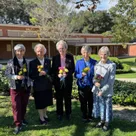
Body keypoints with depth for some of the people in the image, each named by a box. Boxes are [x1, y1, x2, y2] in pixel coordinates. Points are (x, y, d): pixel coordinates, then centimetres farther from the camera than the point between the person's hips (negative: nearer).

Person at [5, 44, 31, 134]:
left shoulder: (26, 62, 3)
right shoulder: (11, 62, -5)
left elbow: (29, 73, 8)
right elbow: (7, 74, -5)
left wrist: (29, 83, 3)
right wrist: (16, 77, -20)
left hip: (26, 87, 3)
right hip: (15, 87, -3)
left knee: (24, 104, 14)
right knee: (16, 106, -1)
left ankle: (22, 118, 36)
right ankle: (18, 125, 9)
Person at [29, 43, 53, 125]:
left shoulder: (48, 61, 5)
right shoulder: (32, 62, -6)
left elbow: (50, 72, 9)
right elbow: (31, 75, -9)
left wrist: (45, 73, -9)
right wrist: (39, 74, -23)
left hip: (47, 85, 4)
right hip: (38, 86, -3)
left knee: (46, 101, 16)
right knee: (40, 102, 7)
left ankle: (45, 115, 36)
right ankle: (41, 118, 24)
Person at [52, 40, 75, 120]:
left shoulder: (70, 57, 0)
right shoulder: (55, 58, 2)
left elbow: (73, 69, 0)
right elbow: (53, 70, 4)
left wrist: (67, 74, -18)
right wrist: (58, 74, -16)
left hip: (68, 81, 0)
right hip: (58, 81, 1)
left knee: (68, 98, 10)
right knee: (59, 98, 10)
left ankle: (68, 113, 26)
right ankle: (59, 114, 25)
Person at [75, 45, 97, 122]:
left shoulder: (94, 62, -3)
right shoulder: (79, 62, -3)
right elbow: (76, 75, -2)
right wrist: (81, 75, -22)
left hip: (91, 86, 0)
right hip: (82, 86, 0)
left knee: (90, 102, 12)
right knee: (83, 103, 12)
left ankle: (89, 116, 32)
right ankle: (84, 116, 30)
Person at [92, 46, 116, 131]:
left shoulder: (112, 65, -14)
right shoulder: (97, 65, 3)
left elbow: (111, 81, -16)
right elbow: (95, 76, 11)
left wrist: (103, 90, -17)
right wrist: (95, 82, -12)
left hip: (107, 91, -5)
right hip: (99, 90, 5)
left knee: (108, 106, 11)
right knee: (101, 105, 20)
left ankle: (107, 122, 29)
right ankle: (102, 120, 38)